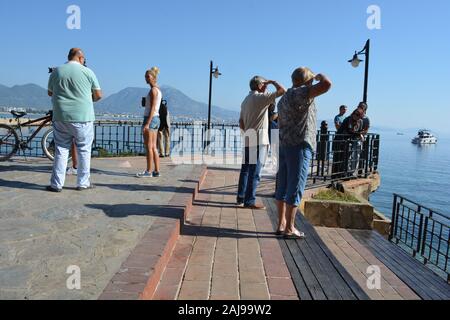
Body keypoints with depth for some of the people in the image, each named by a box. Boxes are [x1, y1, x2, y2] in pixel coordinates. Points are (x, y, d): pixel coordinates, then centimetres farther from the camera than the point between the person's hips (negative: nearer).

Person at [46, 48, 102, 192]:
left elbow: (50, 93, 17)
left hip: (61, 117, 3)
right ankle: (83, 183, 12)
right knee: (84, 150, 7)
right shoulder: (87, 72, -3)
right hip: (83, 117, -2)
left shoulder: (56, 72, 6)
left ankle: (56, 184, 10)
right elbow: (98, 95, 1)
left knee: (61, 150, 9)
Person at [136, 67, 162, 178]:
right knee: (153, 147, 9)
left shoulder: (153, 90, -11)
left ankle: (148, 171, 0)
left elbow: (153, 108, -18)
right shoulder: (158, 90, 16)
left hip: (150, 119, -9)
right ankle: (157, 171, 11)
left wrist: (147, 123, -21)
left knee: (149, 147, -4)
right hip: (156, 119, 9)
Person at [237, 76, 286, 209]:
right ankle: (249, 201, -4)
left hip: (248, 138, 9)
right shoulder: (260, 97, -8)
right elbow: (282, 91, -9)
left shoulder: (246, 100, 18)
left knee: (246, 168, 13)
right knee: (255, 170, -6)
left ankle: (241, 197, 19)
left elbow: (241, 122, 19)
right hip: (258, 138, -9)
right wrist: (273, 81, 6)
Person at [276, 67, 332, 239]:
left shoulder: (284, 98, 19)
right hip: (299, 146, -10)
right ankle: (289, 228, 3)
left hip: (284, 146, 10)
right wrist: (320, 76, -1)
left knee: (283, 187, 11)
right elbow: (326, 85, -23)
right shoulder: (300, 94, -11)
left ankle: (281, 224, 19)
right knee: (295, 188, -3)